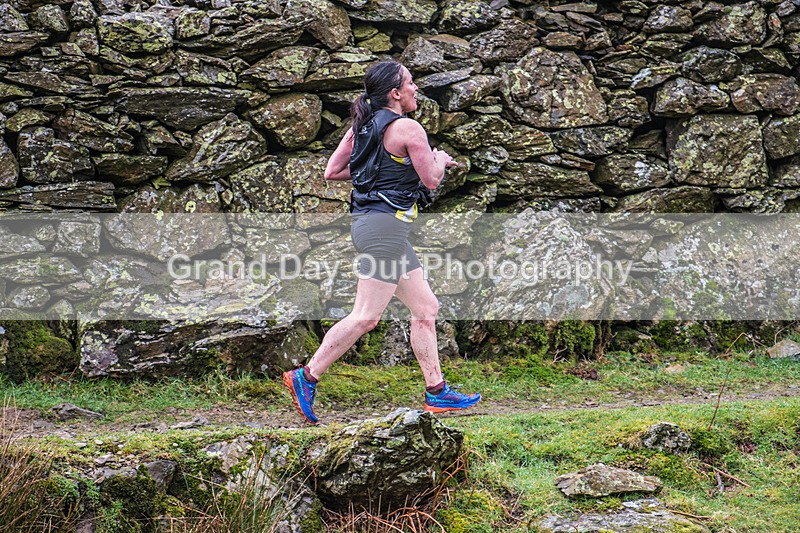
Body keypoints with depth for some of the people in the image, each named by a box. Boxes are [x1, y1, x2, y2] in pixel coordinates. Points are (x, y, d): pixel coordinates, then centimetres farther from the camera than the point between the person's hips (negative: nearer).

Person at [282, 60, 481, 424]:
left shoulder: (362, 126, 13)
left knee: (425, 309, 11)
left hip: (368, 221, 10)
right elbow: (432, 179, -7)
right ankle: (306, 378, -3)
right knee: (366, 316, -7)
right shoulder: (407, 128, -11)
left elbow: (331, 172, 13)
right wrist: (440, 159, 14)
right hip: (385, 224, -10)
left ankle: (436, 393, 14)